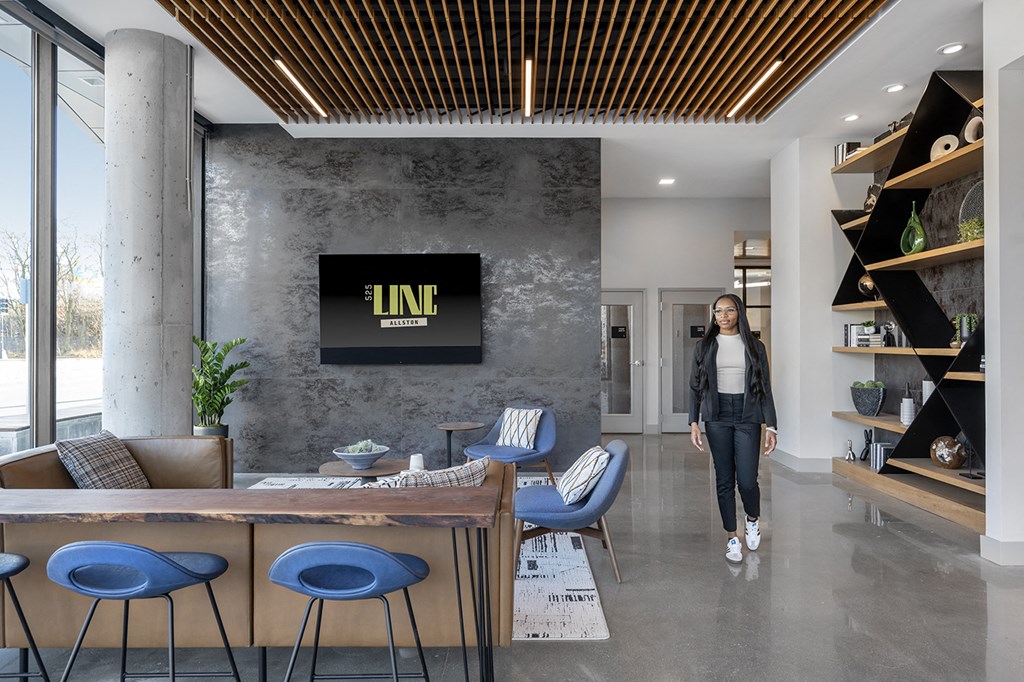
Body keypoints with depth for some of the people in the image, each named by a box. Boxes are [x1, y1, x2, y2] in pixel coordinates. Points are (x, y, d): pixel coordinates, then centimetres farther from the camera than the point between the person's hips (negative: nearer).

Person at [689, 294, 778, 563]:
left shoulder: (755, 346, 4)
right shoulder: (705, 346, 5)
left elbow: (765, 388, 4)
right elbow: (695, 386, 4)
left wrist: (771, 426, -3)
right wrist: (694, 423, -4)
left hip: (747, 415, -1)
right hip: (717, 416, 1)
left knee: (747, 480, -7)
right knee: (724, 479, 4)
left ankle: (753, 519, 26)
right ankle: (732, 537, 18)